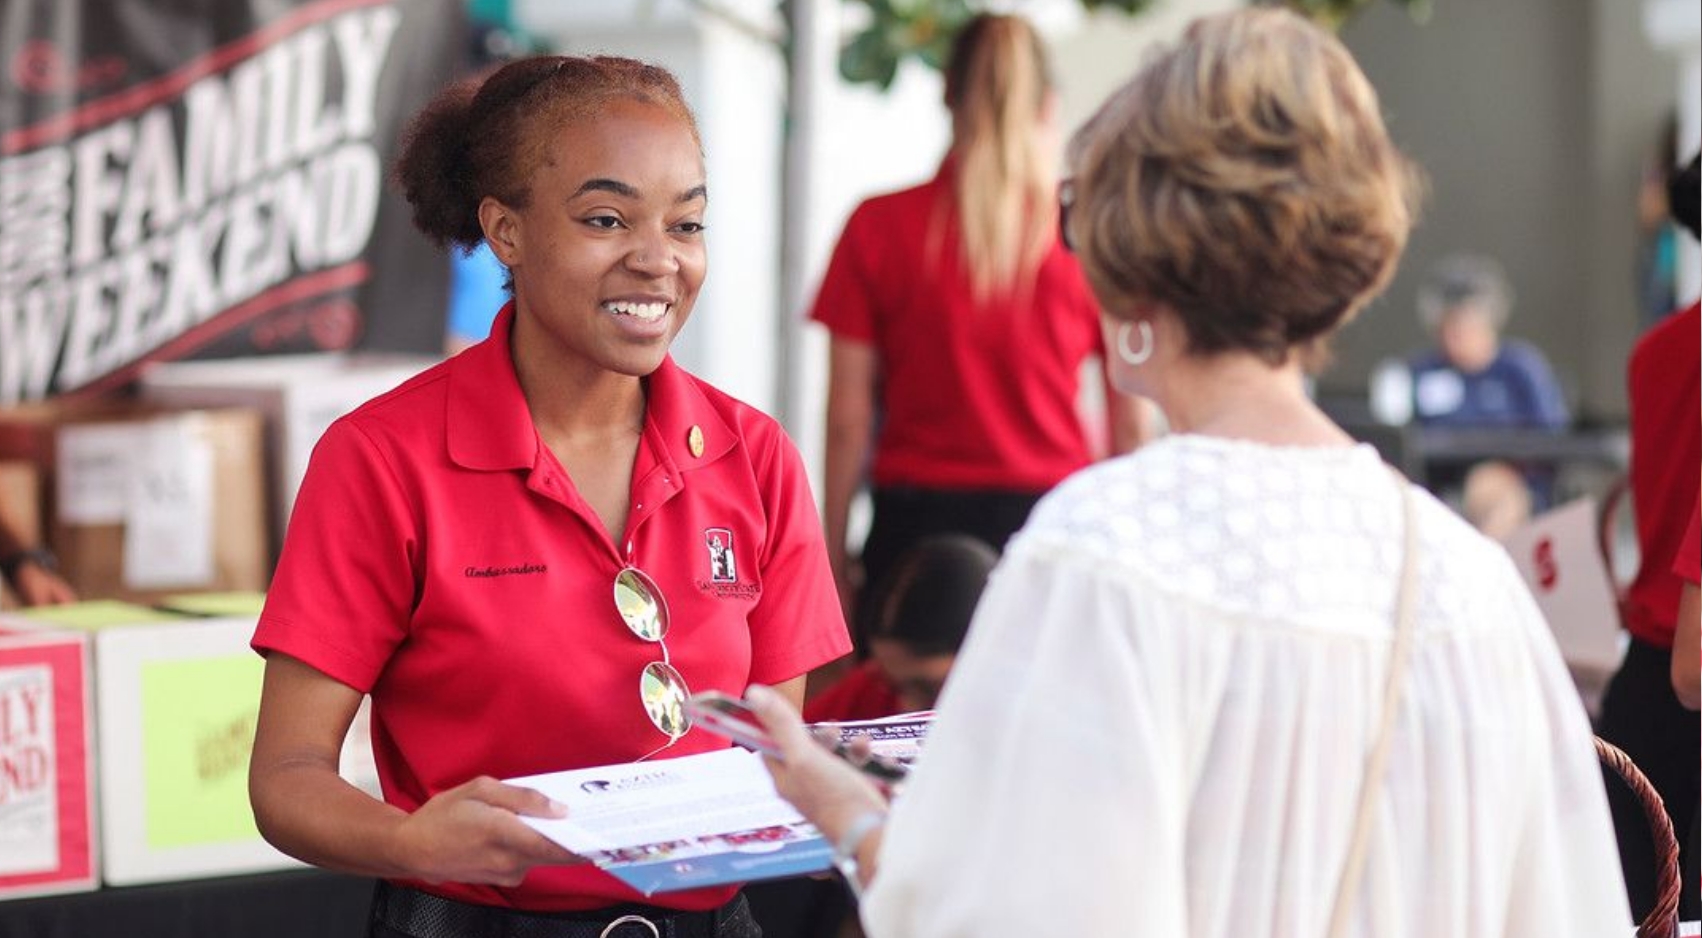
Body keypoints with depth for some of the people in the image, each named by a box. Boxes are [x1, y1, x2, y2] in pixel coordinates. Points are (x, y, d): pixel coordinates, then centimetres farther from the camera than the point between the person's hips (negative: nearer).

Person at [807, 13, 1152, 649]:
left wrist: (835, 551, 6)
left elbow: (848, 419, 0)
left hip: (918, 518, 0)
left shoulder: (880, 227, 0)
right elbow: (1131, 424, 4)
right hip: (1055, 518, 0)